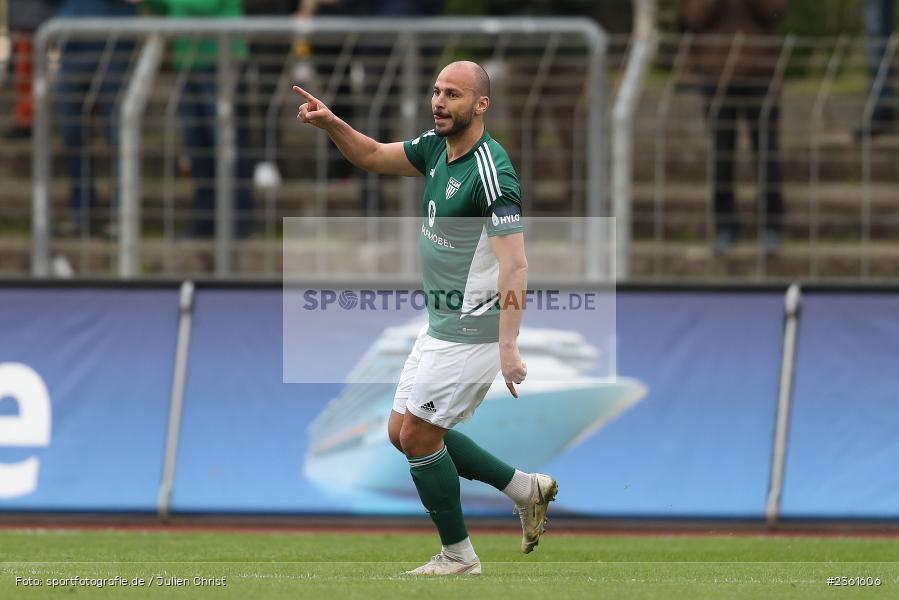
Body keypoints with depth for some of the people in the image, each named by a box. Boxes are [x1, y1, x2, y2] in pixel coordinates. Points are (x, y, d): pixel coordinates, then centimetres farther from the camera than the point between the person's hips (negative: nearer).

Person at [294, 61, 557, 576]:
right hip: (441, 325, 10)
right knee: (404, 432, 14)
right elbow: (373, 157, 19)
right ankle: (525, 489, 23)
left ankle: (458, 556, 11)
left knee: (418, 435, -4)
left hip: (472, 333, -10)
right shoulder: (437, 147, 5)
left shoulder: (492, 172, -23)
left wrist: (508, 348, -34)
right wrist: (332, 124, -1)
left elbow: (515, 266, -27)